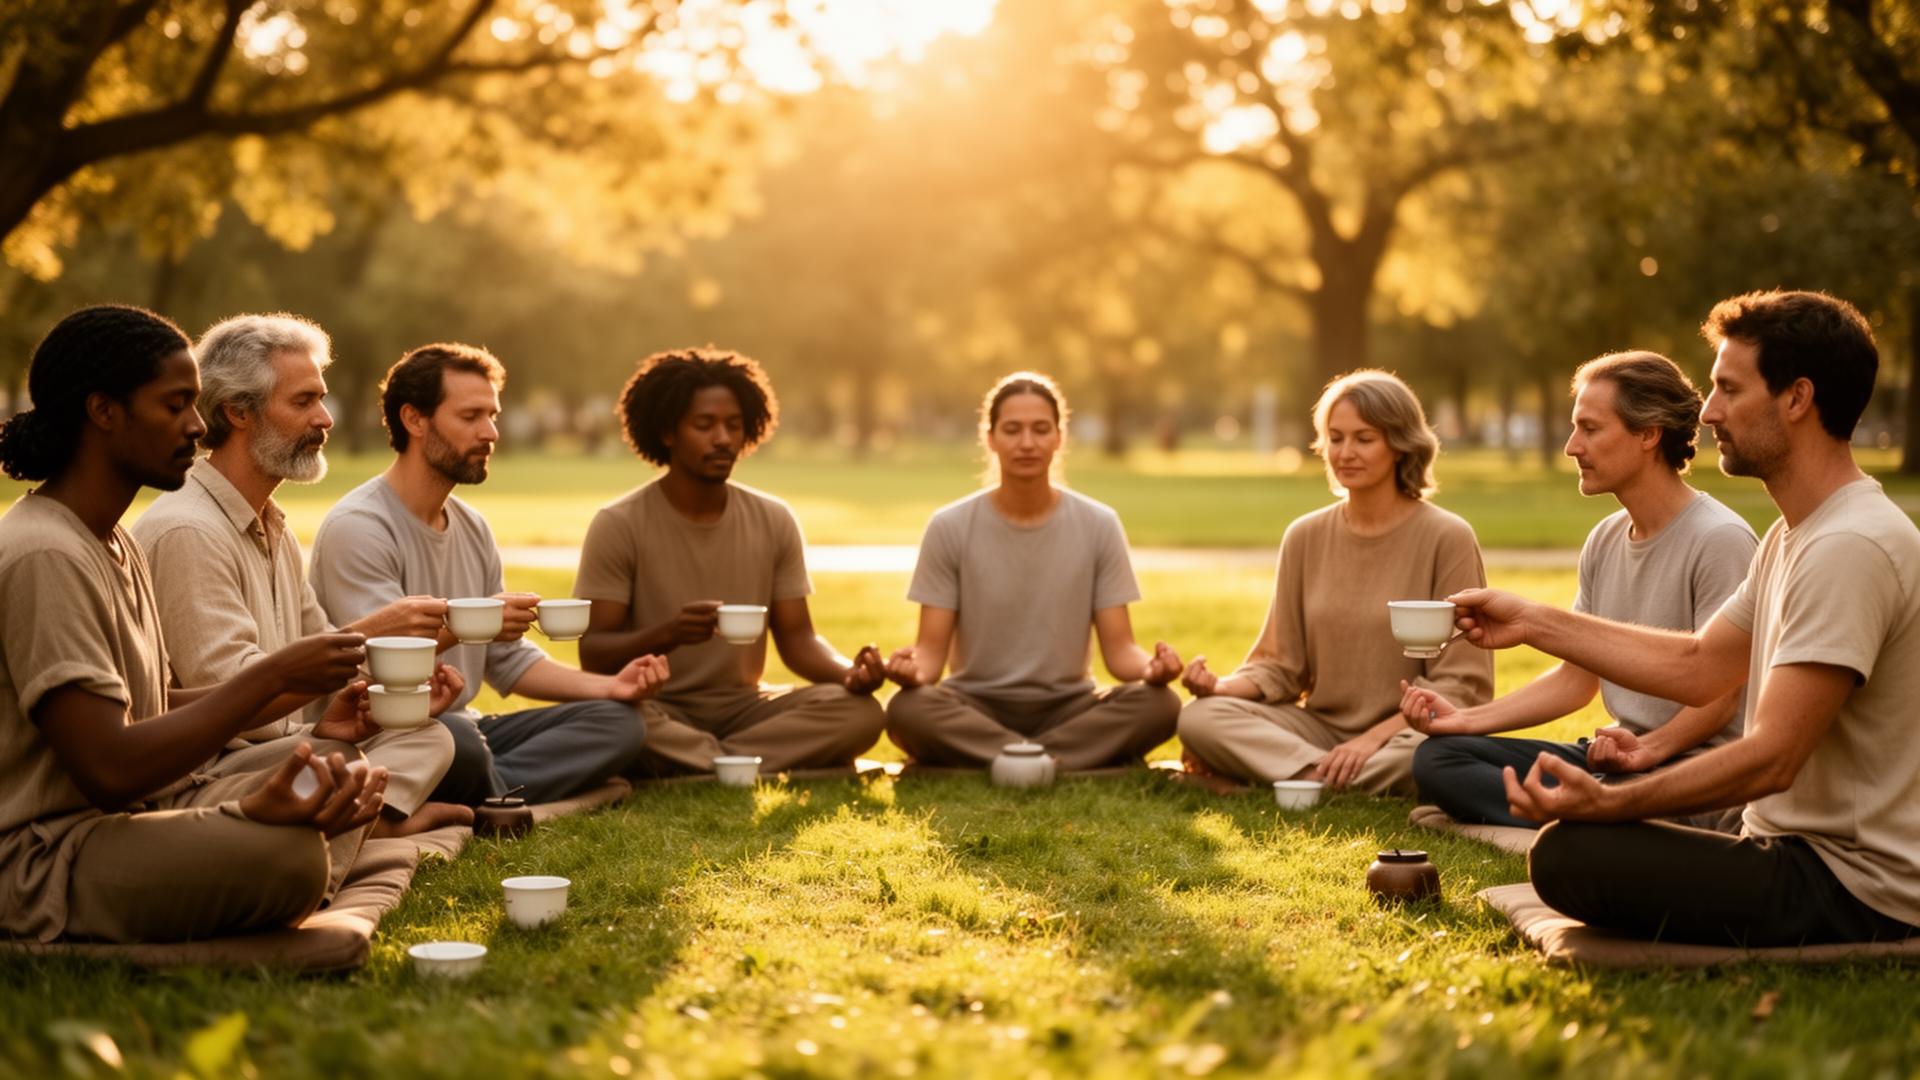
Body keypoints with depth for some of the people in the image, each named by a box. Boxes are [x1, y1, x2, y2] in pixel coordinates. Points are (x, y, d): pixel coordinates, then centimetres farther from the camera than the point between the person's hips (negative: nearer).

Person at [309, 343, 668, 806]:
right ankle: (504, 801, -12)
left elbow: (509, 661, 16)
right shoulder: (356, 526, -12)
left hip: (460, 728, 9)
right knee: (452, 736, -42)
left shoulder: (472, 528, 14)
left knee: (616, 721, -9)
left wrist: (607, 686, 2)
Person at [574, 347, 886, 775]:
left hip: (743, 706, 4)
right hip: (657, 710, -4)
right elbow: (592, 654, -11)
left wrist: (848, 671, -18)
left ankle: (687, 766, -23)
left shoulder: (774, 521, 5)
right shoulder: (619, 525, -7)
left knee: (859, 711, -23)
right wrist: (666, 634, -31)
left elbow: (796, 638, 5)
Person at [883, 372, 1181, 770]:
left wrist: (1151, 666, -27)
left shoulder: (1099, 525, -1)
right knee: (907, 710, -34)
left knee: (1157, 704, -29)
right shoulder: (950, 528, -3)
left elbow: (1119, 648, -3)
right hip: (975, 709, -1)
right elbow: (932, 647, -5)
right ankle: (1069, 765, -28)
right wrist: (914, 667, -30)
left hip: (1067, 708, 1)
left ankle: (981, 761, -25)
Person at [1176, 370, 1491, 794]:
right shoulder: (1304, 537, 7)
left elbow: (1462, 685, -7)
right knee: (1200, 718, -21)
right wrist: (1224, 686, -13)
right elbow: (1281, 666, 9)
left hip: (1401, 734, -3)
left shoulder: (1447, 538, -6)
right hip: (1320, 727, 3)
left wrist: (1376, 736, -19)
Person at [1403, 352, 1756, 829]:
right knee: (1436, 758, -7)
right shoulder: (1604, 540, 12)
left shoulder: (1720, 540, -13)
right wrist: (1464, 718, 6)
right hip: (1613, 755, 9)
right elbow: (1576, 678, 16)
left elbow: (1720, 698, -16)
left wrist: (1649, 748, -32)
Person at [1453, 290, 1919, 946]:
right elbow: (1698, 665, 15)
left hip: (1853, 892, -10)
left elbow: (1772, 757, -26)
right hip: (1805, 849, 10)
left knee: (1567, 853, -22)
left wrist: (1607, 803, -29)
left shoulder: (1850, 548, -22)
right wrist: (1534, 622, 12)